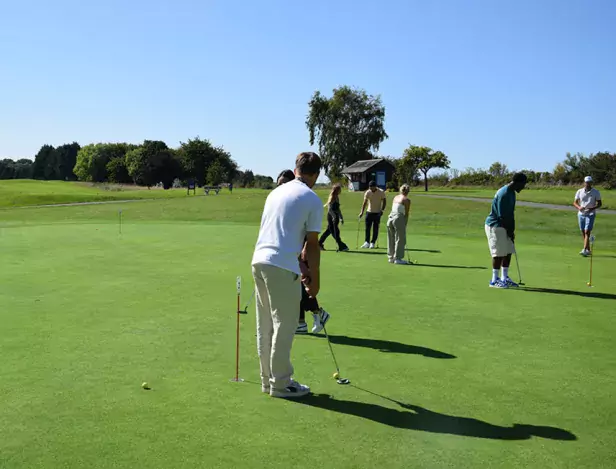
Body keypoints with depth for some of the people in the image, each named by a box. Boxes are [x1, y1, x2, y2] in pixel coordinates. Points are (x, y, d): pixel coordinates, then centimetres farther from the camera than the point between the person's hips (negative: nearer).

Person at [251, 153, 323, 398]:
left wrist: (299, 266, 23)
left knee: (265, 325, 14)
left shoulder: (276, 192, 17)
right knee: (284, 327, 3)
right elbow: (312, 244, -5)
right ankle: (280, 383, 12)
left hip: (259, 260, 8)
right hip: (281, 267, -7)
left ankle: (268, 379, 24)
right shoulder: (312, 199, -4)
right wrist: (315, 278, 5)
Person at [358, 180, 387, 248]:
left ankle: (373, 243, 7)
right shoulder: (367, 193, -4)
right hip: (369, 212, 2)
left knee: (375, 229, 0)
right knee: (367, 228, 1)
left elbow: (384, 201, -2)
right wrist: (362, 212, -18)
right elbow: (365, 202, -8)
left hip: (377, 213, -2)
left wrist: (382, 210, -13)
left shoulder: (381, 192, -8)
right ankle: (367, 242, 9)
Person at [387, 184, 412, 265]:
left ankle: (391, 257, 21)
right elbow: (406, 214, -6)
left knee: (391, 239, 14)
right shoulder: (406, 200, -6)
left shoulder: (395, 197, 13)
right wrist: (405, 224, 4)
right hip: (398, 219, -7)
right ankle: (398, 258, 3)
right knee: (400, 239, 2)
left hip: (390, 218, 7)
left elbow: (393, 209, 14)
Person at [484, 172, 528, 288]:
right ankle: (494, 280, 2)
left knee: (508, 252, 10)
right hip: (495, 226, -10)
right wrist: (509, 231, -12)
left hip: (504, 227, 10)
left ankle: (504, 278, 20)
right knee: (499, 253, -7)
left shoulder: (511, 193, 10)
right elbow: (502, 216, -21)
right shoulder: (504, 194, -21)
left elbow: (511, 213, 13)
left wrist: (512, 230, 9)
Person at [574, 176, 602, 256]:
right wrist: (579, 207, -17)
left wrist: (592, 208, -18)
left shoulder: (596, 192, -3)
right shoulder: (579, 191, 3)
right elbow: (575, 202, 6)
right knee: (583, 232, 8)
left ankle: (585, 250, -19)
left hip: (590, 214, -4)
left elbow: (599, 204, 1)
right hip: (581, 214, 4)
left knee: (587, 232, -14)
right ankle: (588, 250, 19)